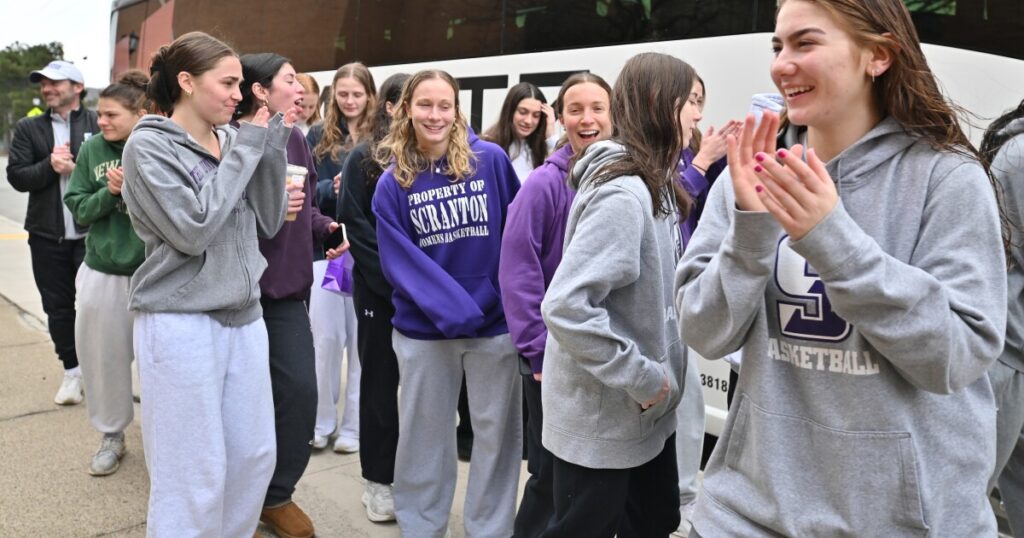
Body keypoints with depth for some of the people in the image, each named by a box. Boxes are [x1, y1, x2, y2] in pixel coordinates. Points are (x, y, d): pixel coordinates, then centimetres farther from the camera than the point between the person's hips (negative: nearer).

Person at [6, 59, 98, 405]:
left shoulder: (99, 124, 0)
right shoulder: (28, 128, 9)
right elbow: (17, 177, 1)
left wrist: (78, 168, -18)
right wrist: (50, 166, -14)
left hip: (92, 232, -3)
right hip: (47, 235, 3)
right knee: (57, 306, 9)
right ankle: (72, 370, 24)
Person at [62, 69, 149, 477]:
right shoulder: (92, 149, 1)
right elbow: (78, 210, 4)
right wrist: (109, 193, -13)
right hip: (102, 273, 4)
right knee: (103, 358, 13)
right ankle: (111, 435, 33)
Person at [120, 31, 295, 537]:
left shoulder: (233, 140, 8)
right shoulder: (148, 146, -9)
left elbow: (268, 223, 7)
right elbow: (192, 229, -20)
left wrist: (271, 150, -4)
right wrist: (246, 150, -14)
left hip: (244, 317, 6)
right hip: (181, 322, -6)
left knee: (255, 455, 14)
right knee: (194, 475, 1)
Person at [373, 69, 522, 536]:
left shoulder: (492, 161, -5)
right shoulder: (392, 183, -3)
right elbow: (399, 262, -8)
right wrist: (452, 310, -18)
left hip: (495, 321, 0)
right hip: (424, 329, 1)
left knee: (497, 432, 11)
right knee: (424, 434, 14)